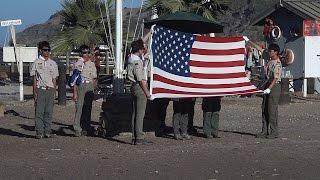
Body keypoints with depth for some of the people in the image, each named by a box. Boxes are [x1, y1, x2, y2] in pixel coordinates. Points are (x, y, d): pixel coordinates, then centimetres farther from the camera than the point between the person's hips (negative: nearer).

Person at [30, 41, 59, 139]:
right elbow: (34, 79, 1)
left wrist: (54, 91, 9)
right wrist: (35, 92, -6)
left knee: (49, 112, 2)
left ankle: (47, 131, 7)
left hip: (50, 89, 3)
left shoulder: (53, 63, 13)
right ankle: (39, 132, -2)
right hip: (40, 89, -3)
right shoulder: (36, 63, 2)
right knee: (39, 111, -5)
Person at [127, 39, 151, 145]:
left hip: (134, 87, 9)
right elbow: (141, 79, -18)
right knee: (140, 114, -8)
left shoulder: (130, 58, 9)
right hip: (140, 88, -9)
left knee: (135, 113, 10)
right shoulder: (137, 61, -17)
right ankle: (139, 138, -8)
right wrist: (147, 92, -12)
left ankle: (134, 137, 12)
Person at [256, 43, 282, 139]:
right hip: (268, 85, 9)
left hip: (275, 86, -9)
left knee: (272, 109, -6)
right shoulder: (270, 61, 13)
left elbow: (275, 78, -22)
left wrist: (269, 88, -30)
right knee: (264, 109, 8)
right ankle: (265, 131, 13)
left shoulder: (277, 63, -15)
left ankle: (274, 132, 1)